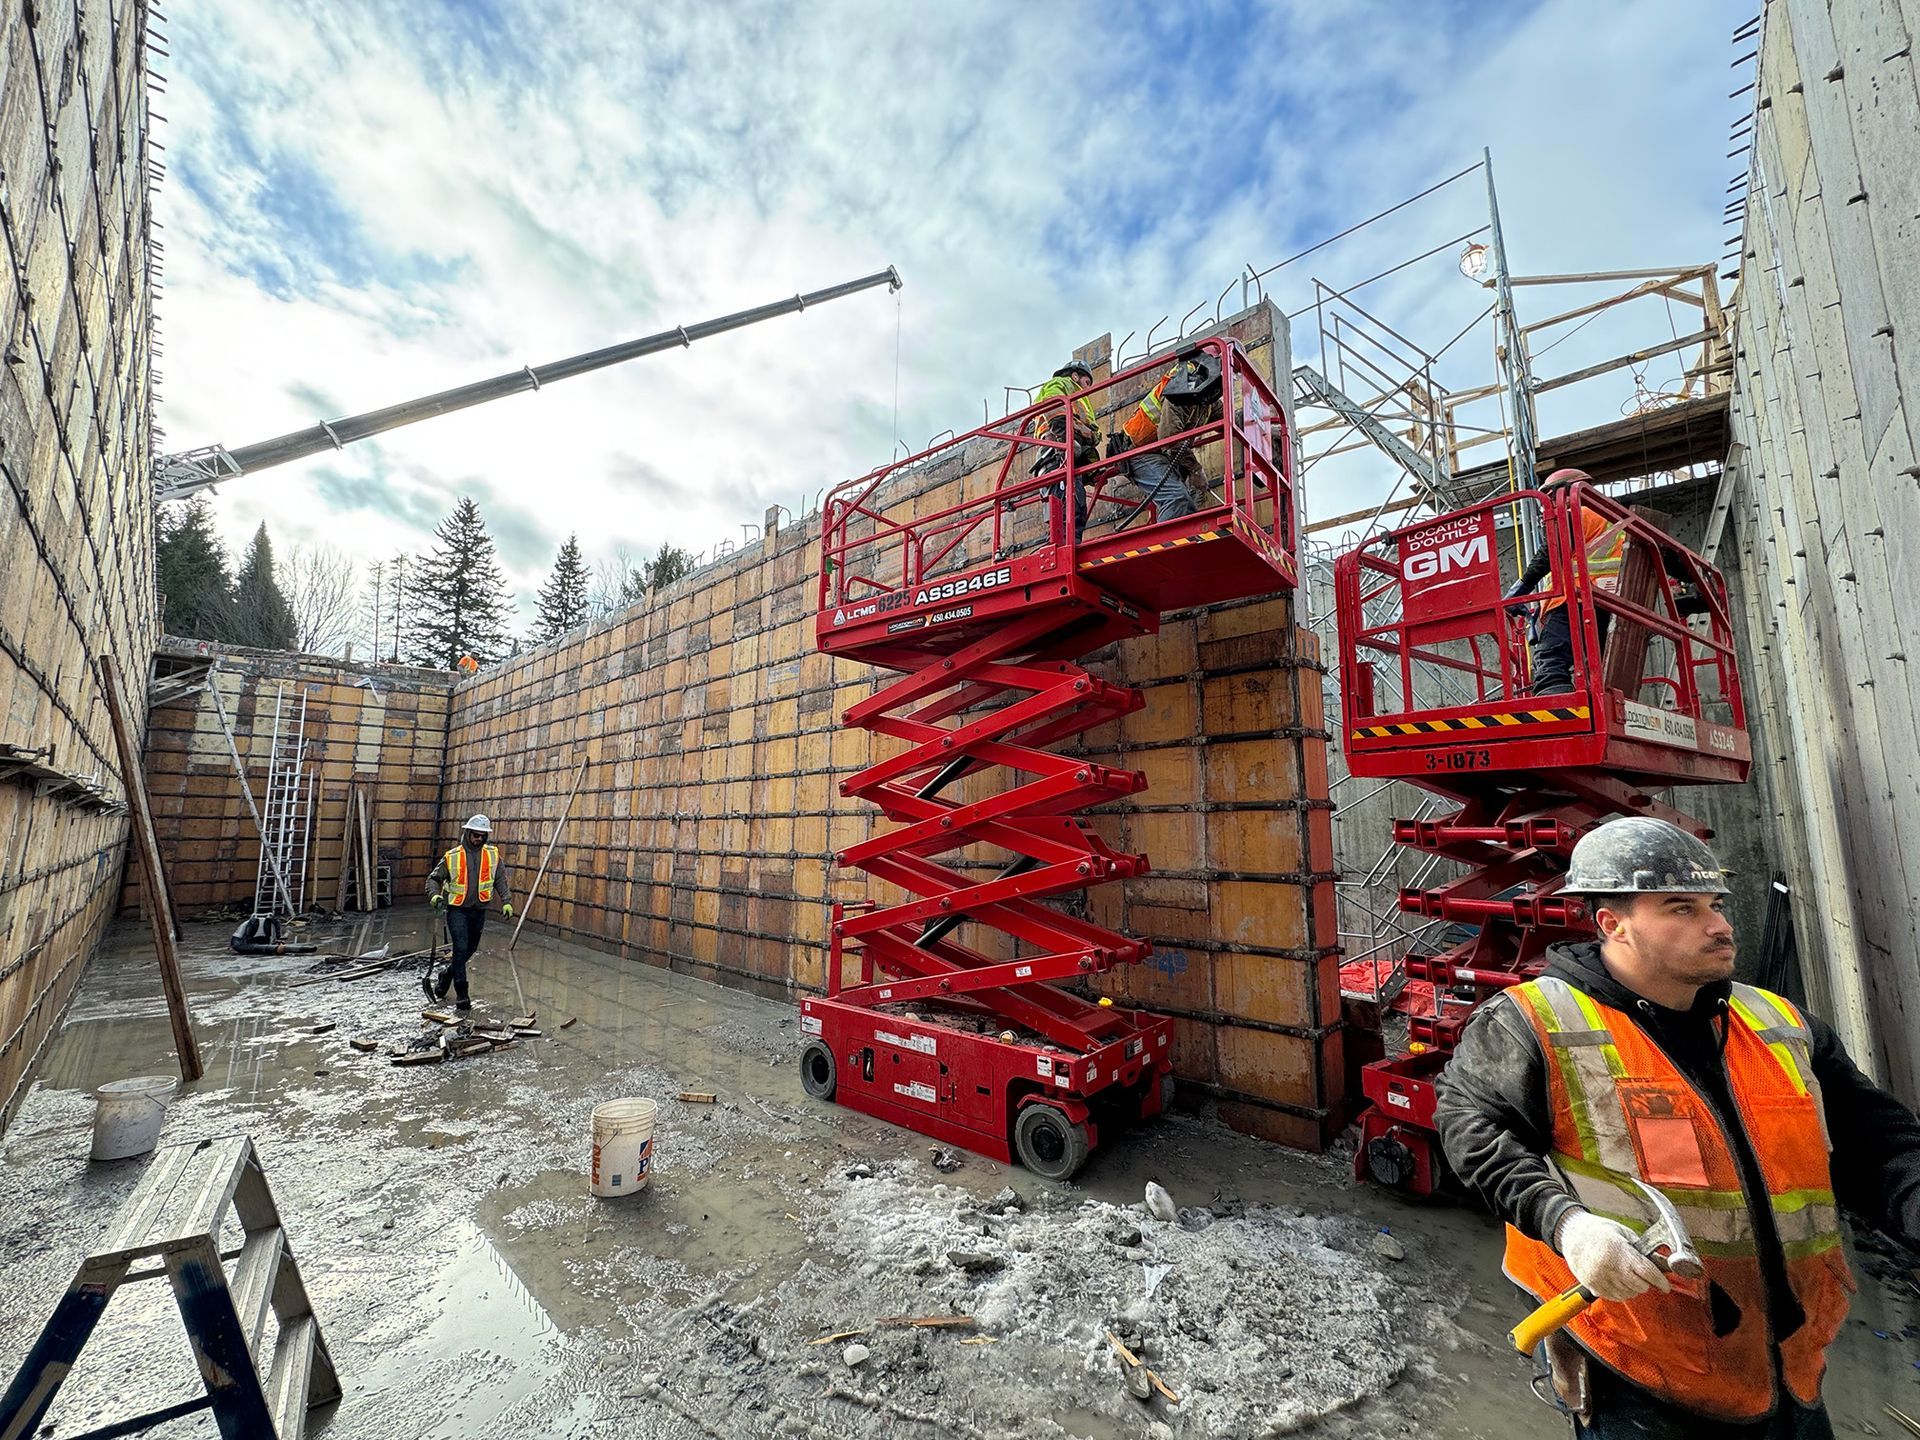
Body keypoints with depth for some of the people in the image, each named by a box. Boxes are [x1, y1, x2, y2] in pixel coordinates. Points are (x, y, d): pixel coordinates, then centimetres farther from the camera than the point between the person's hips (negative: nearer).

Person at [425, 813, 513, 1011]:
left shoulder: (493, 855, 1)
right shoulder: (452, 856, -5)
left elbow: (501, 880, 5)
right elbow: (434, 879, 3)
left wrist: (507, 901, -4)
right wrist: (434, 895, -16)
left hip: (479, 911, 3)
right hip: (457, 910, -3)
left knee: (469, 950, 15)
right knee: (461, 948, -11)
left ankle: (445, 976, 42)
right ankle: (461, 994, -2)